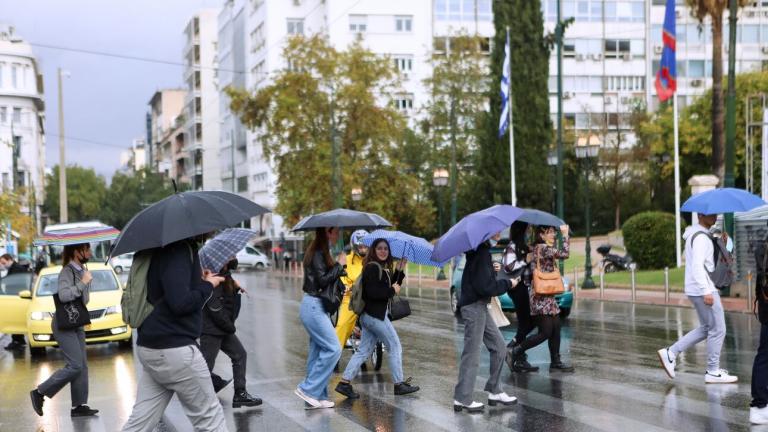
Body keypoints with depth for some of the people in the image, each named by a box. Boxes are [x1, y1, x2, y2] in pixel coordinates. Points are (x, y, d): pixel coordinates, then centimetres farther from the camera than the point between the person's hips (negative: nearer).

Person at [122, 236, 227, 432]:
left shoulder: (164, 249, 12)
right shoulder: (179, 250, -18)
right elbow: (181, 302, -25)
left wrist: (198, 280, 13)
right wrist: (208, 285, -9)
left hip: (150, 348, 9)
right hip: (174, 348, -9)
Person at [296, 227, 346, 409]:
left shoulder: (321, 252, 15)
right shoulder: (318, 253, -15)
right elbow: (322, 280, -21)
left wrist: (339, 265, 2)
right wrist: (339, 265, -12)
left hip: (316, 307, 10)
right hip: (314, 307, -10)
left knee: (318, 350, 10)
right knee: (333, 348, -10)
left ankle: (317, 397, 13)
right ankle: (308, 389, -6)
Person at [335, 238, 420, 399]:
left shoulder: (382, 268, 15)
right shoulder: (372, 267, -15)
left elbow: (390, 287, 15)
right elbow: (372, 292, -23)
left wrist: (399, 270, 7)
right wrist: (392, 290, -14)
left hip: (369, 315, 10)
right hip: (375, 315, -10)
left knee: (364, 351, 10)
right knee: (395, 347, 2)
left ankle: (344, 383, 6)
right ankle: (399, 384, 10)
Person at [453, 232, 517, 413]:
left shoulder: (479, 250, 11)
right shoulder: (481, 253, -20)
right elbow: (485, 287, -23)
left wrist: (491, 269, 8)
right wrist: (508, 283, -11)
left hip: (480, 306, 10)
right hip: (474, 306, -10)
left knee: (498, 346, 14)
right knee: (472, 352, -4)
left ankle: (495, 392, 21)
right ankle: (462, 399, 3)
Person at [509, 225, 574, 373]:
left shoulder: (539, 248, 15)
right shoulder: (543, 248, -14)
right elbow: (564, 254, -22)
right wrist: (565, 235, -15)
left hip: (548, 296, 10)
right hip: (541, 297, -10)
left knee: (555, 330, 8)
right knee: (545, 332, -8)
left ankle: (555, 362, 11)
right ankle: (517, 351, 2)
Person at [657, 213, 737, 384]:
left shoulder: (694, 234, 15)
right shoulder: (701, 237, -16)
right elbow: (697, 265, -25)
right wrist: (706, 291, -28)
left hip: (695, 290, 10)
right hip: (703, 289, -10)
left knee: (706, 328, 16)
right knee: (717, 330, -2)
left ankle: (670, 353, 13)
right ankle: (713, 372, 5)